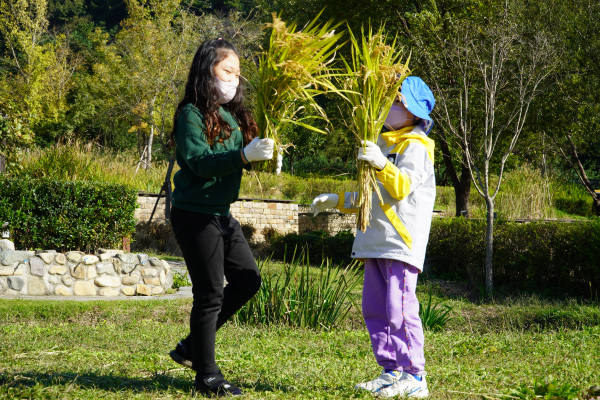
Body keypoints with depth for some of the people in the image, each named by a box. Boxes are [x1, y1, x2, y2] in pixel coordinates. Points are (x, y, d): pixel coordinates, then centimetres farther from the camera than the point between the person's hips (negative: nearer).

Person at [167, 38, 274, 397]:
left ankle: (193, 346, 20)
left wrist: (262, 155, -3)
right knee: (210, 293, -4)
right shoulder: (192, 114, -12)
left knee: (248, 279, 11)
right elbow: (199, 162, -24)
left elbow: (236, 160, 16)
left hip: (222, 214, 9)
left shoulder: (231, 115, 13)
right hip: (195, 215, -9)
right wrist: (244, 155, -33)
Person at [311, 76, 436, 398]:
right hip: (376, 241, 9)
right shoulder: (384, 143, 23)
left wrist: (381, 165, -36)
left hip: (402, 242, -9)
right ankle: (392, 371, 15)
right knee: (375, 309, 8)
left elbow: (402, 186, -21)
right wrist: (337, 201, 27)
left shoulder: (416, 147, -4)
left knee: (399, 308, -12)